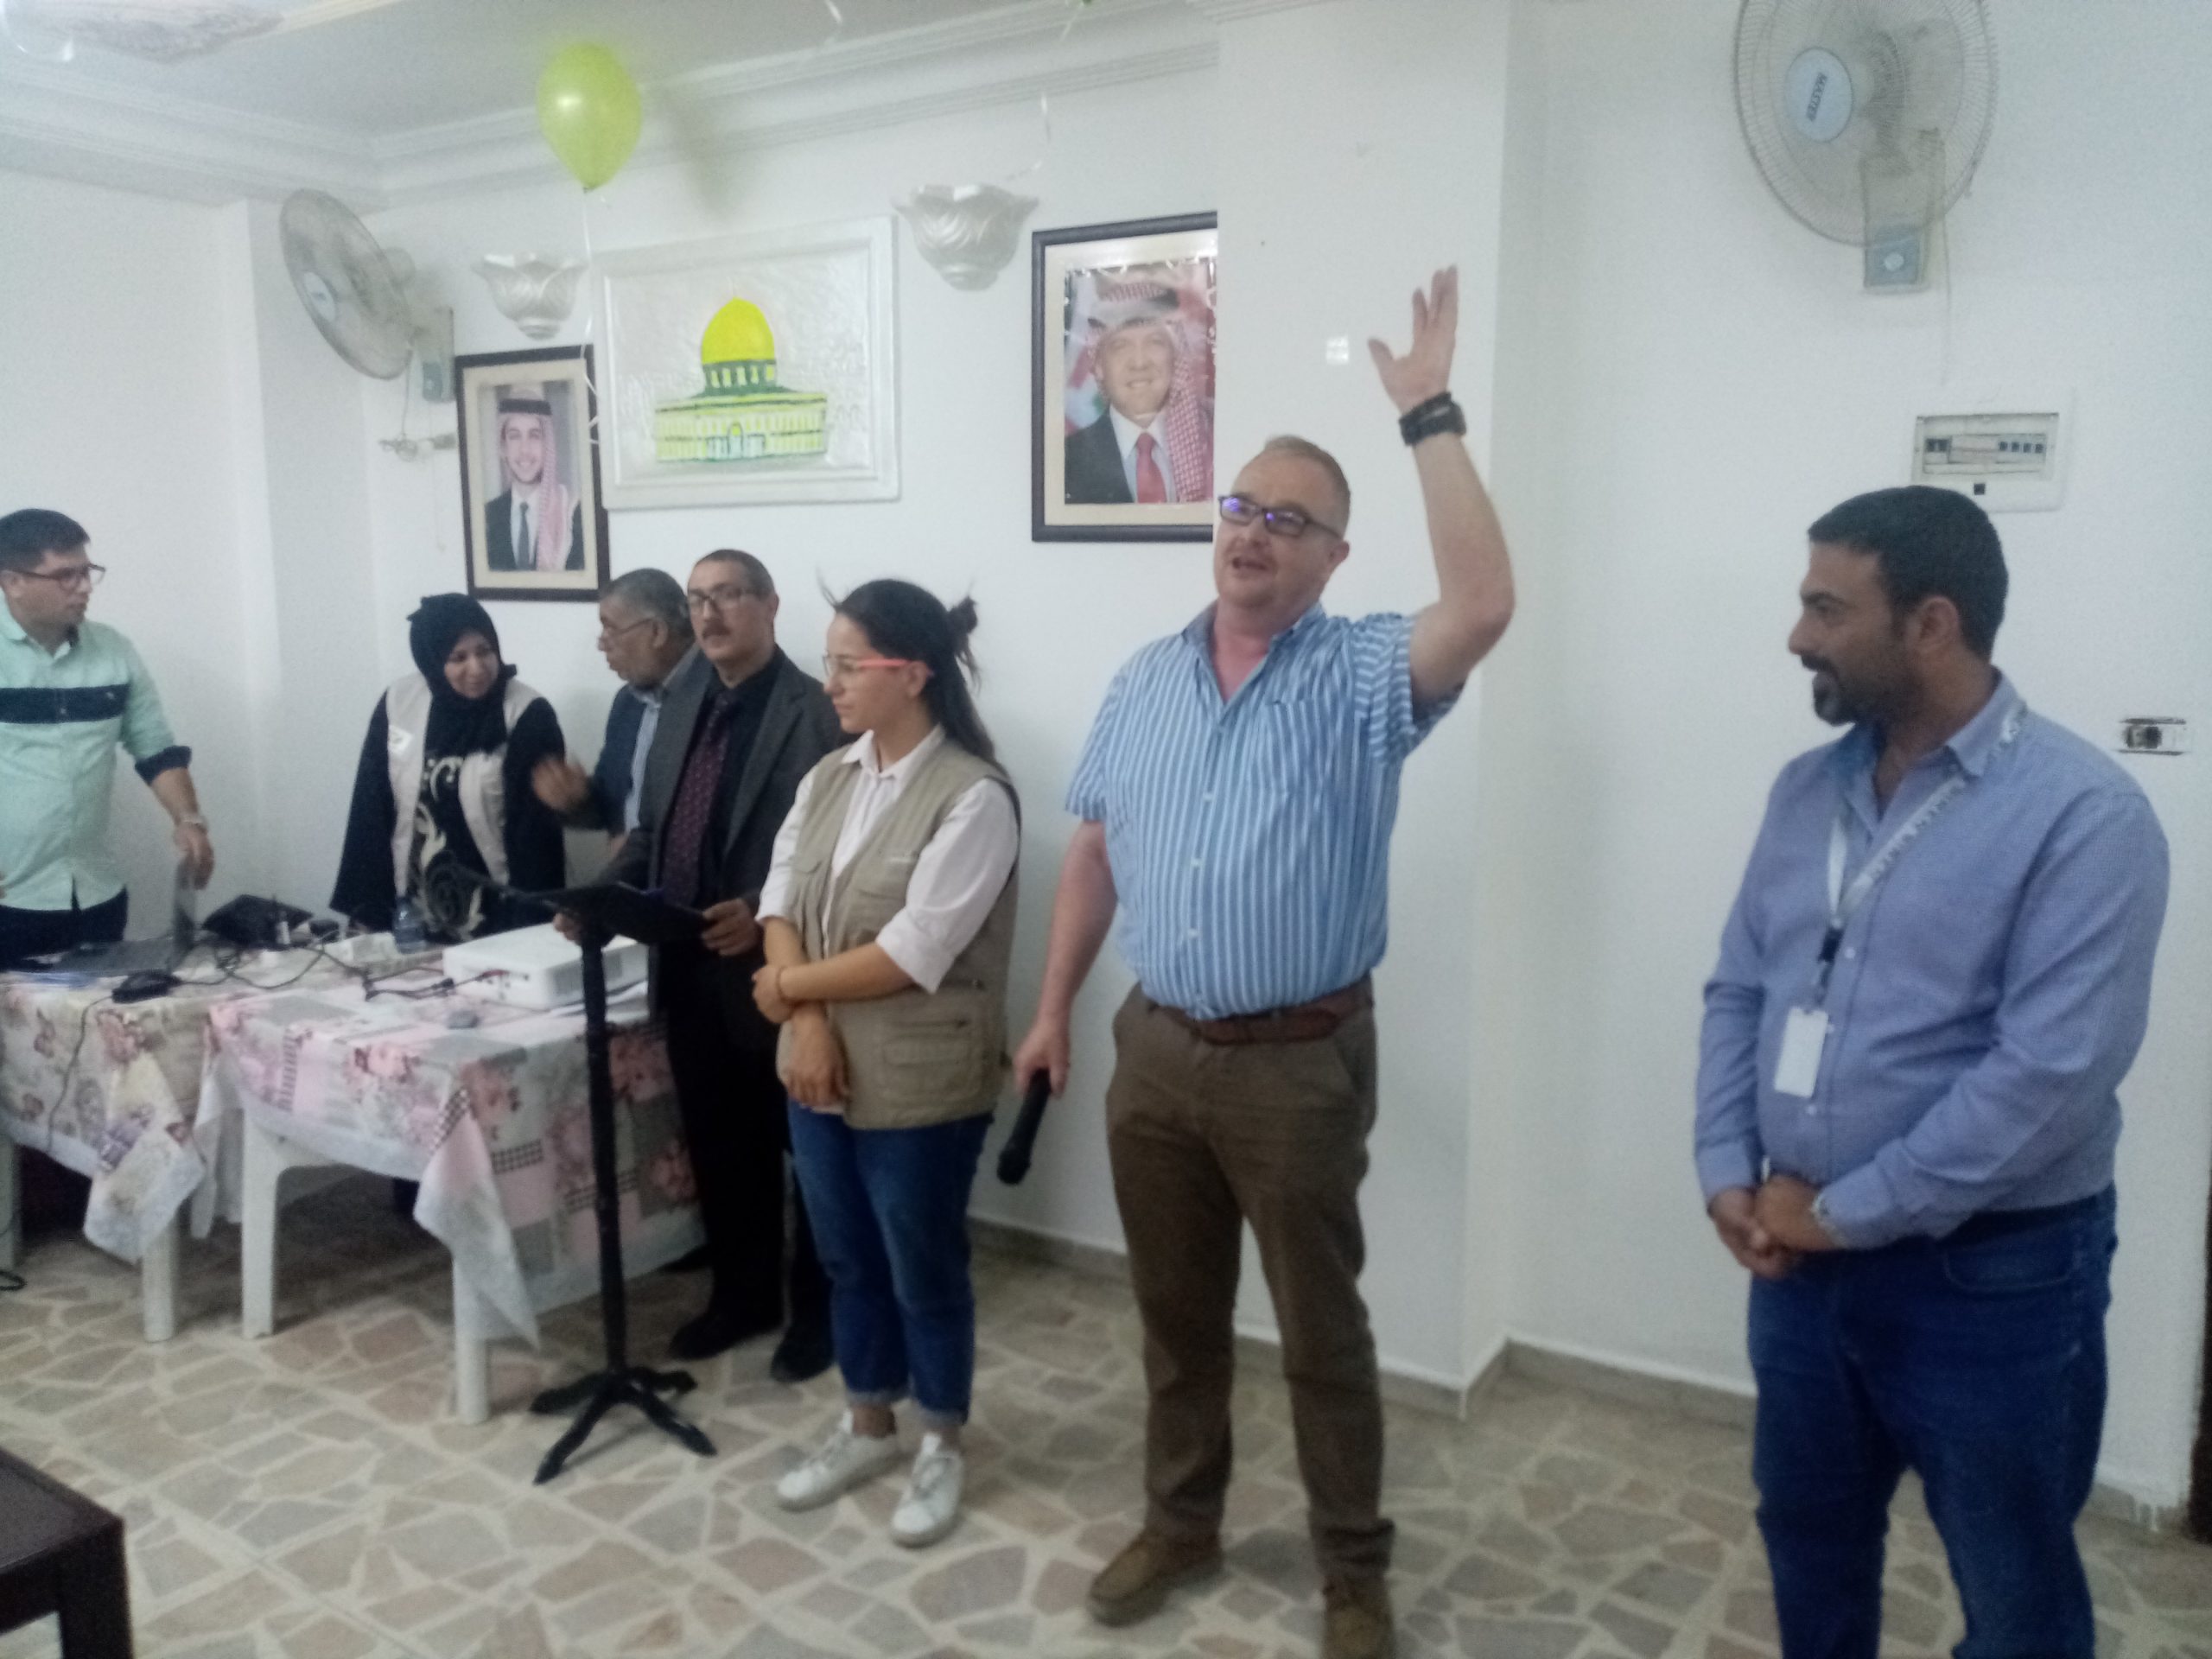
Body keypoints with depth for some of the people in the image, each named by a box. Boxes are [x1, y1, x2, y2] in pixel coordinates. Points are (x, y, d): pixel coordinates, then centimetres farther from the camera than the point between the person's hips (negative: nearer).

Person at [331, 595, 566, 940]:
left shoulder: (527, 715, -12)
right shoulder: (397, 704, -2)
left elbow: (536, 831, -12)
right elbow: (371, 811, 4)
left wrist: (528, 924, -15)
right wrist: (368, 910, 1)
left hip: (498, 917, -3)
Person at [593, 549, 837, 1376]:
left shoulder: (814, 711, -13)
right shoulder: (685, 700, 10)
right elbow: (652, 826, 14)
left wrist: (765, 912, -27)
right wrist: (603, 890, 0)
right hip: (691, 969, 7)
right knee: (719, 1147, 18)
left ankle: (818, 1309, 25)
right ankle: (742, 1294, 35)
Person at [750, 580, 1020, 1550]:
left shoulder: (974, 797, -18)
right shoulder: (828, 778, 5)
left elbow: (914, 953, -23)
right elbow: (780, 899, 1)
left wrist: (789, 984, -12)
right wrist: (806, 1021, -14)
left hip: (921, 1084, -6)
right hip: (821, 1068, 7)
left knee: (926, 1271, 10)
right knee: (848, 1262, 20)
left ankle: (941, 1450, 31)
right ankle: (866, 1428, 40)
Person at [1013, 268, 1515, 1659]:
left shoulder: (1363, 678, -9)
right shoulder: (1144, 682, 6)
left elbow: (1485, 607, -29)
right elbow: (1095, 855, 11)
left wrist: (1430, 417, -27)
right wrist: (1055, 1010, 10)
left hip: (1300, 1061, -4)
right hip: (1157, 1049, 5)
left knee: (1322, 1330, 10)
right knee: (1177, 1313, 20)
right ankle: (1182, 1524, 40)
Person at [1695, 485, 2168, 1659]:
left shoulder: (2082, 813, -17)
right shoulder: (1805, 790, 4)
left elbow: (2051, 1077, -23)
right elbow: (1739, 991, 7)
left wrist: (1843, 1210, -17)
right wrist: (1726, 1175, -5)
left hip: (1993, 1276, -5)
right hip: (1798, 1254, 6)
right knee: (1807, 1535, 23)